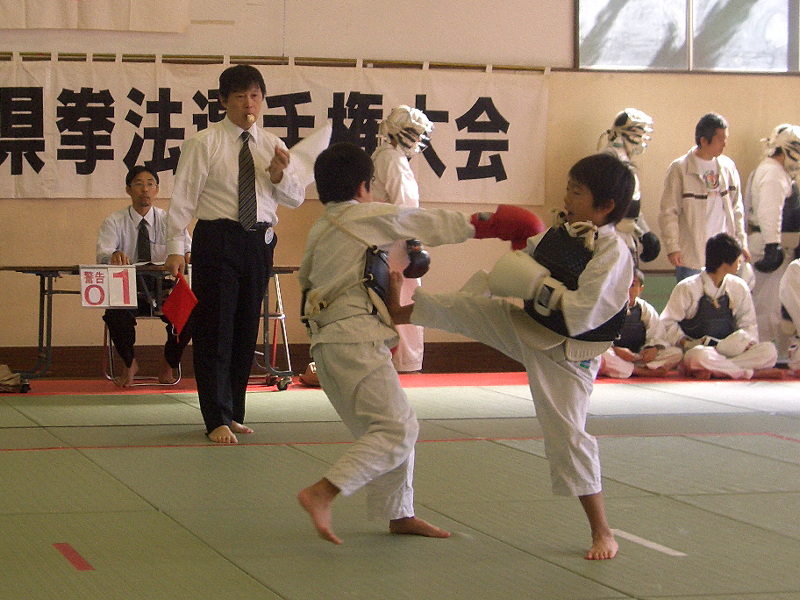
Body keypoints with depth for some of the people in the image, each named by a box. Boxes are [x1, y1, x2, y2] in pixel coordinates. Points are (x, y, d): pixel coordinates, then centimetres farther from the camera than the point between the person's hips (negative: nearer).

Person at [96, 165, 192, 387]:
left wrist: (187, 256, -34)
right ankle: (129, 363, -1)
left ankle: (168, 365, 2)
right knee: (115, 314, -34)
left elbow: (187, 249, -7)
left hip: (163, 288, 1)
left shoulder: (169, 221, 7)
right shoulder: (115, 222, 2)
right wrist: (113, 255, -41)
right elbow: (102, 255, -15)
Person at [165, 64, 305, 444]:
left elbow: (297, 199, 10)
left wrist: (279, 174, -11)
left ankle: (233, 413, 23)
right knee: (215, 331, -5)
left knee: (246, 330, 12)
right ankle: (217, 420, 0)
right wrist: (175, 248, -12)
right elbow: (183, 196, -6)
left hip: (259, 242, 5)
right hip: (217, 240, -5)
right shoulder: (204, 143, -2)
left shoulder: (272, 146, 11)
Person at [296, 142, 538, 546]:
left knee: (397, 427, 17)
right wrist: (489, 225, 15)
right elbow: (434, 224, 4)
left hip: (326, 341, 9)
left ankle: (399, 514, 21)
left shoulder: (318, 231, 17)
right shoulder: (370, 217, -4)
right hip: (356, 340, -9)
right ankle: (321, 494, -23)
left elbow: (306, 280, 28)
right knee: (396, 432, -12)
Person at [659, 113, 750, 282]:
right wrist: (672, 247, -11)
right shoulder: (680, 169, -7)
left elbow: (736, 207, 14)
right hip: (692, 254, -4)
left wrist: (741, 242, 10)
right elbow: (668, 212, -6)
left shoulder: (728, 166, 7)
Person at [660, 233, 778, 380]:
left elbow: (748, 323, 16)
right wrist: (686, 343, -17)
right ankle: (750, 372, -26)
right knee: (701, 355, -42)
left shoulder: (739, 288, 10)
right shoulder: (687, 288, -4)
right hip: (697, 347, -5)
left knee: (769, 351, -23)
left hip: (729, 349, 5)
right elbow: (668, 323, -1)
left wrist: (747, 340, -6)